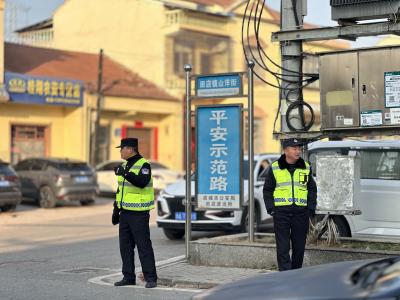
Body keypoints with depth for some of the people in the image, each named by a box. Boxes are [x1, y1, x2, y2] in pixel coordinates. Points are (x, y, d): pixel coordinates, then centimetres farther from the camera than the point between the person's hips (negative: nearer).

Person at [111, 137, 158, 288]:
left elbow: (142, 182, -30)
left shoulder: (144, 165, -12)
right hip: (125, 213, 8)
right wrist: (116, 209, 20)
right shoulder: (125, 165, 13)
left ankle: (150, 278, -1)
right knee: (125, 246, 9)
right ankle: (128, 277, 17)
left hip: (138, 213, -8)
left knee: (144, 245, -6)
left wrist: (126, 173, -38)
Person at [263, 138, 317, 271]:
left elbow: (312, 189, 14)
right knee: (283, 247, -5)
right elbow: (267, 190, 8)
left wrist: (311, 209, 3)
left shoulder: (306, 168, 10)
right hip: (281, 213, -2)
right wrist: (271, 209, -3)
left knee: (299, 247, 7)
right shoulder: (274, 168, 4)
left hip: (301, 212, 2)